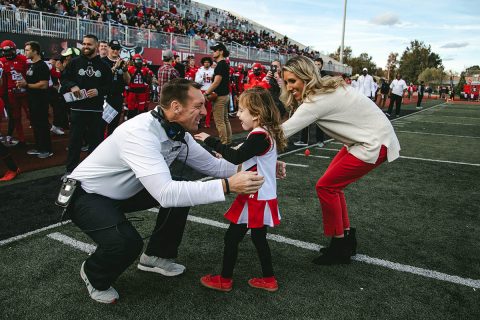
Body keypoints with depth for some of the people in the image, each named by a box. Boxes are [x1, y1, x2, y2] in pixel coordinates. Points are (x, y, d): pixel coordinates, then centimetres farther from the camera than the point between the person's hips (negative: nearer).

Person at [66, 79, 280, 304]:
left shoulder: (178, 133, -9)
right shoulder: (140, 133, -35)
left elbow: (210, 164, -1)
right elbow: (165, 193, -44)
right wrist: (227, 185, -46)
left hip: (122, 191, 8)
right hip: (87, 195, -8)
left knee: (183, 192, -2)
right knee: (126, 242, -31)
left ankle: (156, 256, 17)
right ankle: (94, 275, 5)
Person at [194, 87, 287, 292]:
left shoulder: (260, 136, -21)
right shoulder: (266, 133, 9)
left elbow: (237, 157, -26)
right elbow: (243, 156, 13)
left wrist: (210, 141, -20)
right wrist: (226, 153, 3)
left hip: (256, 200, -9)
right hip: (261, 198, 9)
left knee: (232, 237, 4)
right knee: (259, 237, 19)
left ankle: (225, 280, 19)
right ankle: (268, 279, 30)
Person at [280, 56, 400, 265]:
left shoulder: (319, 100, -25)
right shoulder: (324, 89, 4)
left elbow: (285, 130, -27)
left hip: (375, 143, -10)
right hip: (363, 139, 10)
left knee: (326, 186, -7)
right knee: (332, 184, 10)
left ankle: (339, 248, 7)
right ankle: (347, 238, 23)